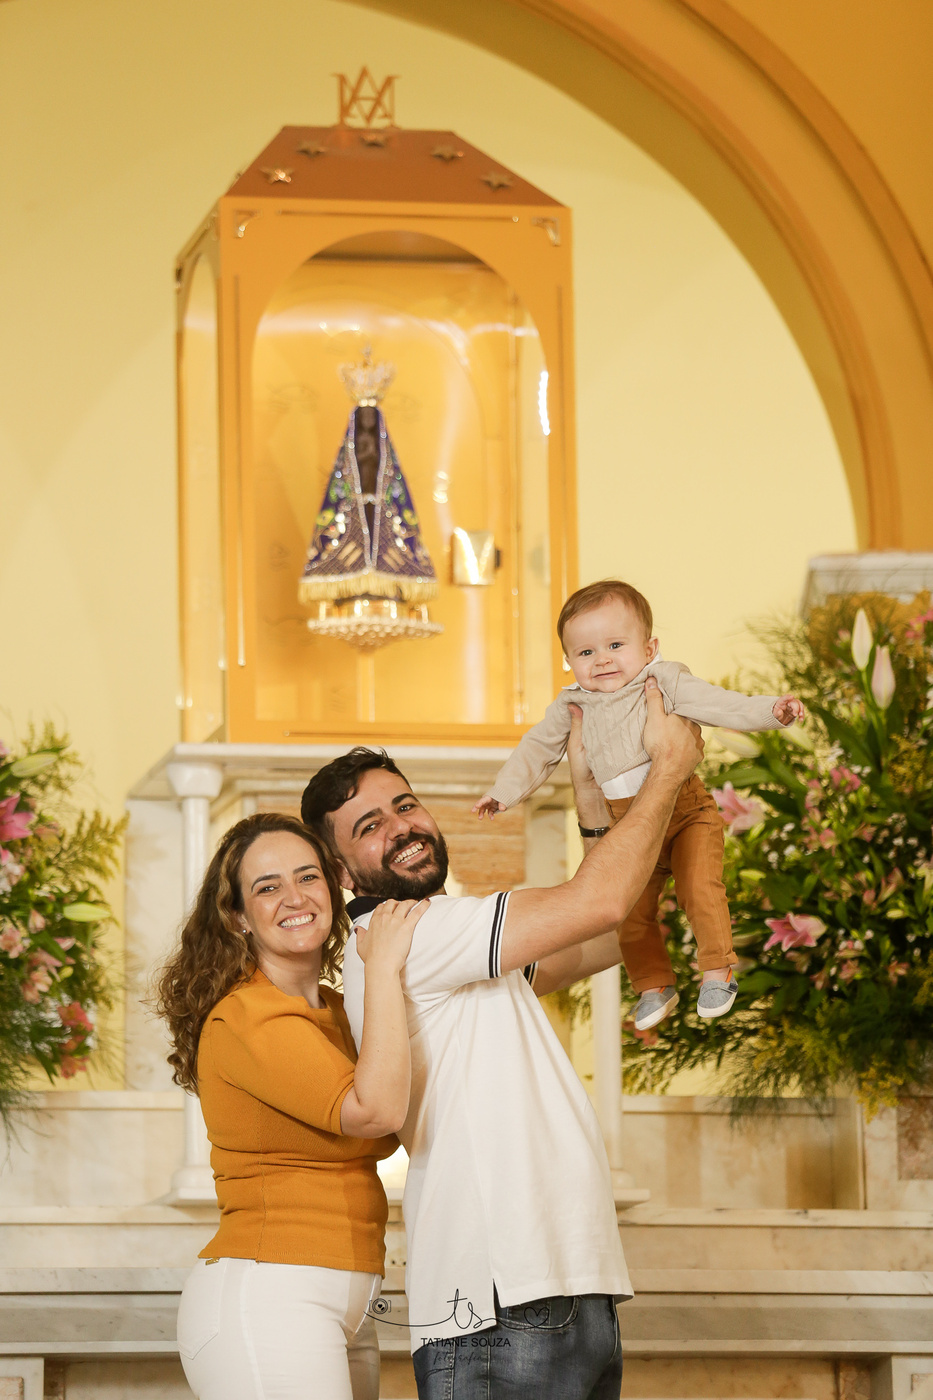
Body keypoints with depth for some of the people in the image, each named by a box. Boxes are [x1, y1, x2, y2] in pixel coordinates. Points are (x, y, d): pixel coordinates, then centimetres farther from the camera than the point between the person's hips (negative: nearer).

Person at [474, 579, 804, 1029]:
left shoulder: (664, 683, -11)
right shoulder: (571, 707, 2)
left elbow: (717, 704, -18)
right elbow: (538, 748, 17)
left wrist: (771, 709, -31)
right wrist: (505, 790, 13)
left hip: (685, 810, -4)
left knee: (699, 889, -20)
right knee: (631, 911, 3)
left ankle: (717, 972, -5)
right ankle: (654, 987, 20)